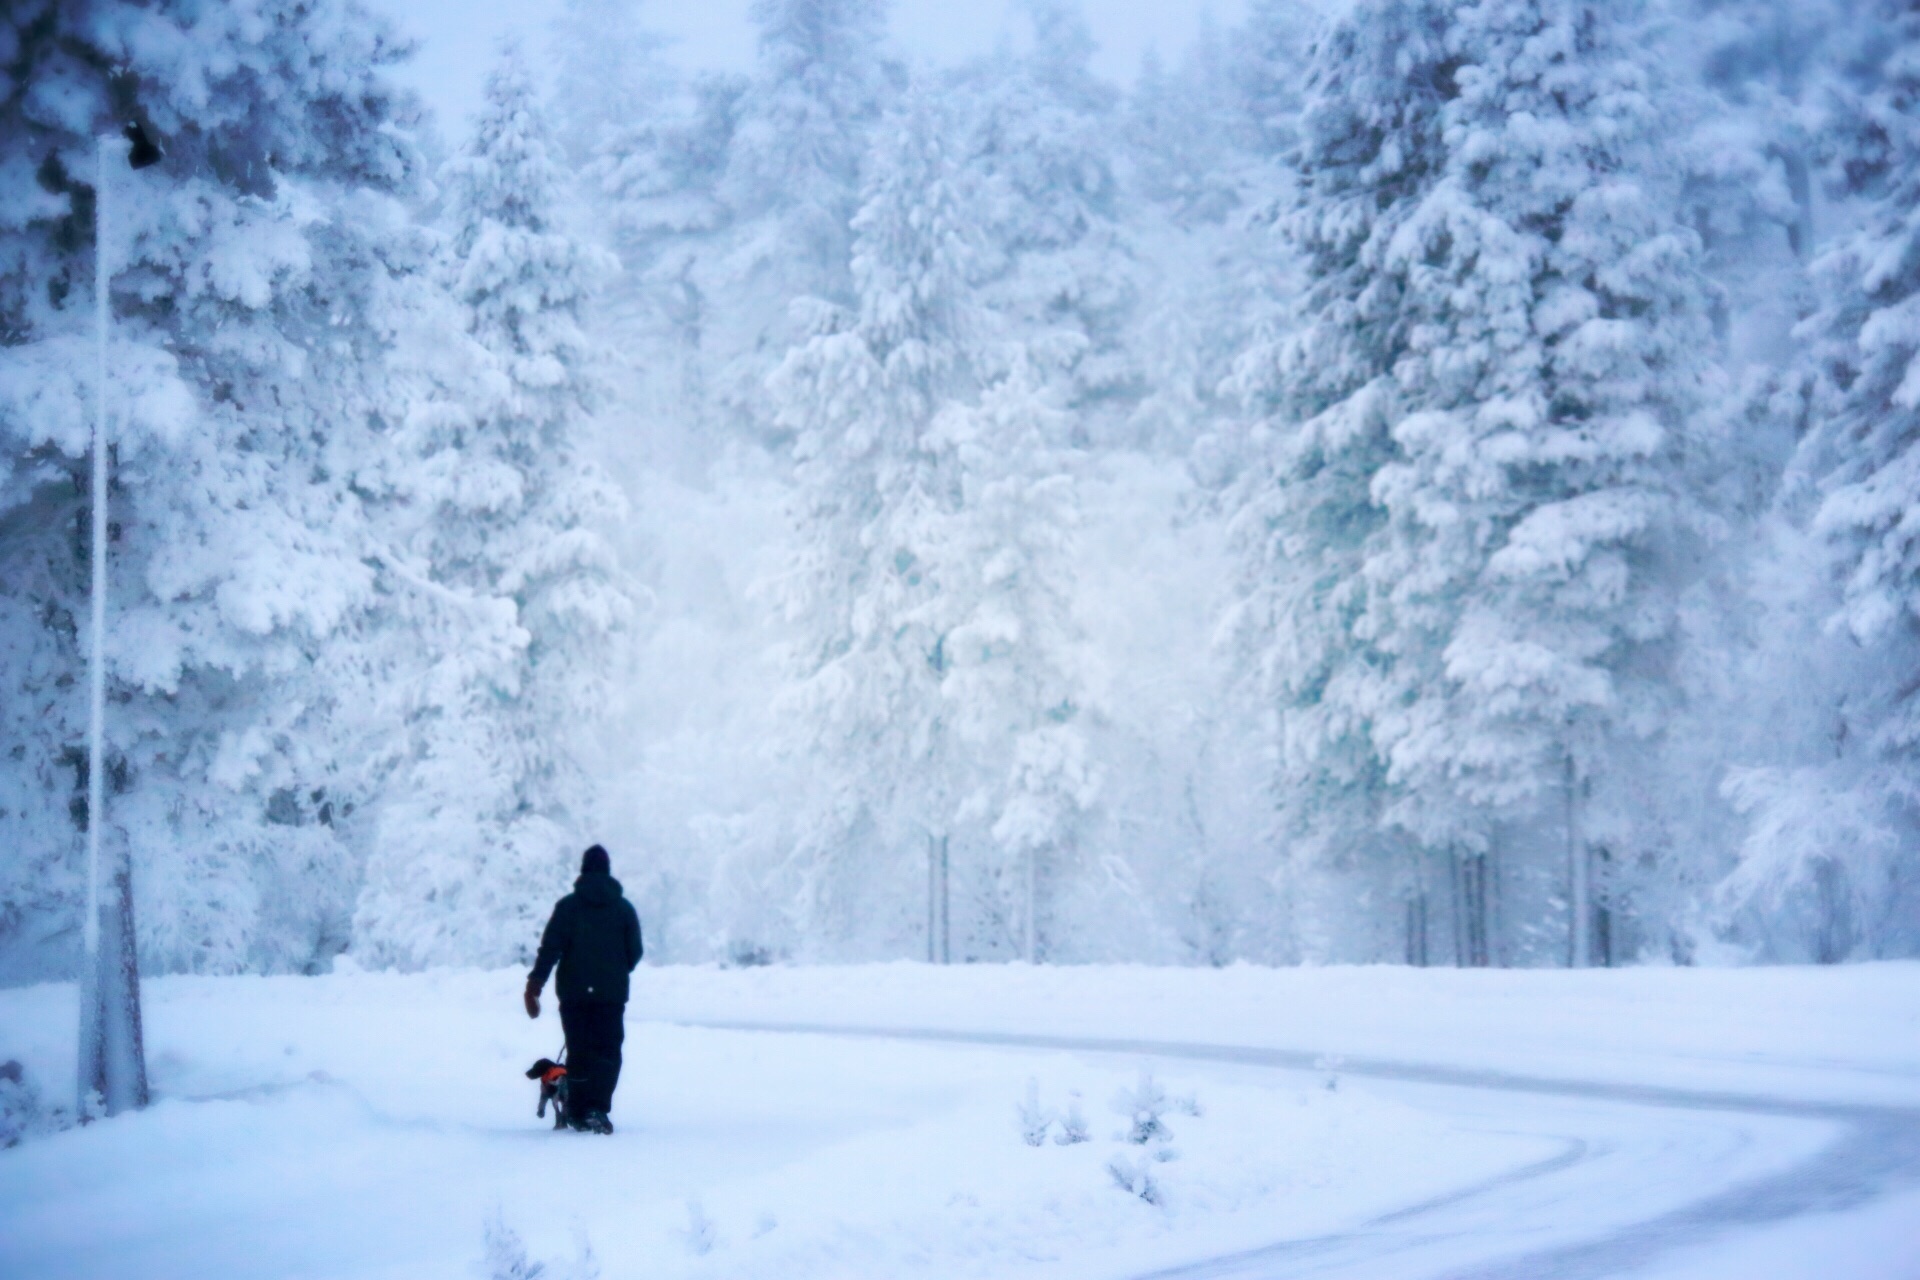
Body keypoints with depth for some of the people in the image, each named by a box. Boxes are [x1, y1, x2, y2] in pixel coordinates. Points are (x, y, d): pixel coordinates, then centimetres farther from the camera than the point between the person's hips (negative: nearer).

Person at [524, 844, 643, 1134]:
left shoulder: (568, 905, 0)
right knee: (608, 1052, 0)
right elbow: (635, 951, 8)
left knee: (579, 1053, 8)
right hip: (612, 994, 0)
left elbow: (550, 947, -8)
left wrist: (534, 984, -8)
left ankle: (577, 1112, 9)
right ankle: (598, 1107, -19)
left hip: (573, 993, 0)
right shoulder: (624, 907, 5)